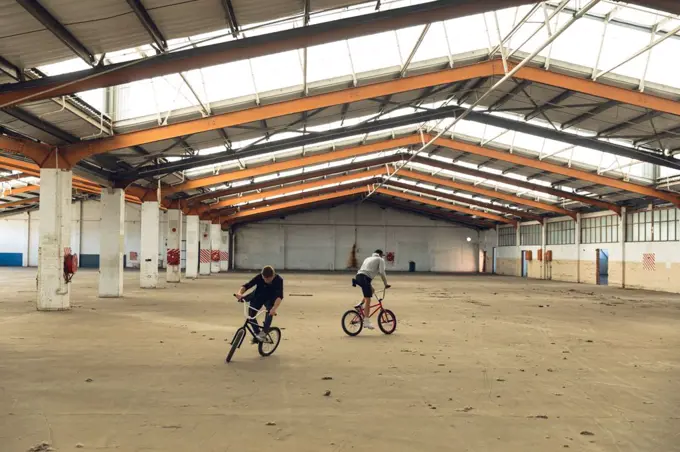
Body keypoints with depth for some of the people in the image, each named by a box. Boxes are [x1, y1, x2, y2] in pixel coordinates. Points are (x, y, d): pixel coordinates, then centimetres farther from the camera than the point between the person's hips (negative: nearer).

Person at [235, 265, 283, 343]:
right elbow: (247, 285, -32)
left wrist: (274, 308, -55)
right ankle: (257, 333, 9)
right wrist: (240, 293, -53)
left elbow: (279, 296, -40)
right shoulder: (259, 277, -26)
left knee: (270, 311, -30)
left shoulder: (278, 280, -31)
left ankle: (264, 332, -22)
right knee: (251, 314, -11)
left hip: (270, 299, -2)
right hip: (258, 297, 2)